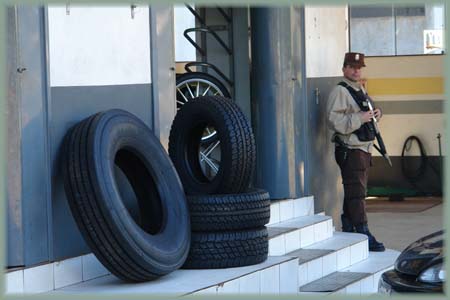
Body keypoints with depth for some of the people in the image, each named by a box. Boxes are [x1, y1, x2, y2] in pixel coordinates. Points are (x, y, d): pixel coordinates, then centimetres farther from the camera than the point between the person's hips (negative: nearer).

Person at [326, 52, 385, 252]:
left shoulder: (360, 89, 17)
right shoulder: (340, 91, -11)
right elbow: (334, 121, -20)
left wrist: (376, 113, 10)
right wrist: (359, 118, -24)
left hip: (363, 148, 9)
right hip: (350, 150, -9)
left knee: (354, 192, 14)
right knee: (356, 192, -11)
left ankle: (348, 231, 22)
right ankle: (363, 233, -14)